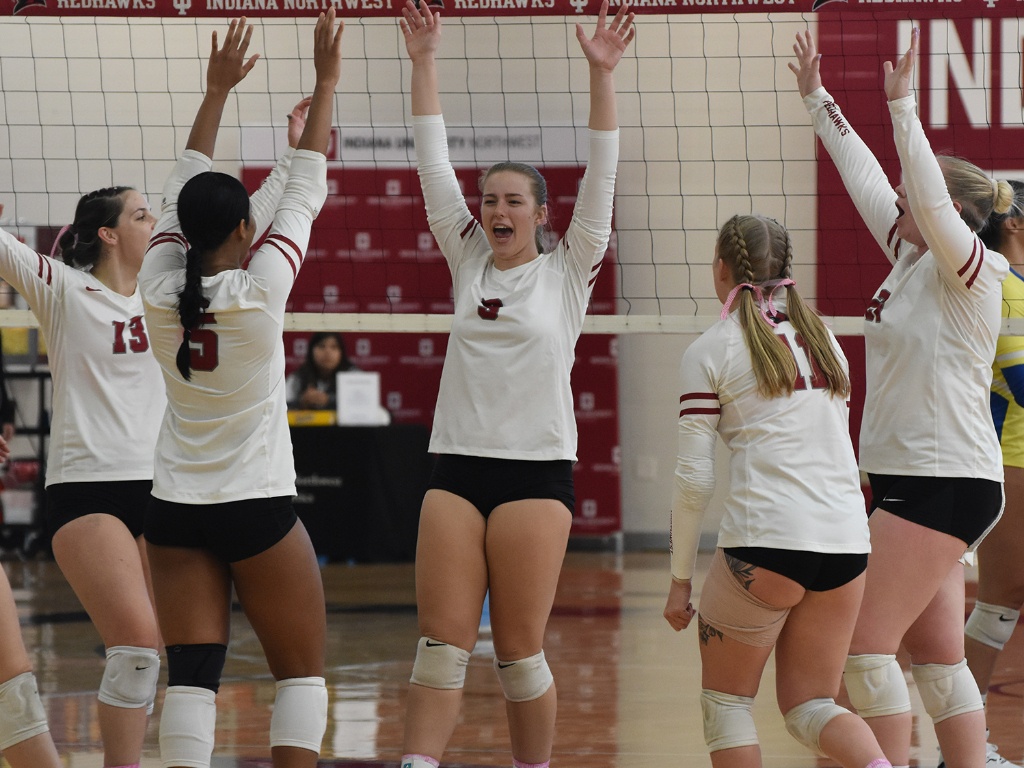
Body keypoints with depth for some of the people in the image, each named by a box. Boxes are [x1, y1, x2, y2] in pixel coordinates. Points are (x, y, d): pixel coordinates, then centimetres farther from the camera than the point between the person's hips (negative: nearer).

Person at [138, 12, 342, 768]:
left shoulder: (159, 288, -3)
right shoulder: (258, 290, -13)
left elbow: (184, 190, 9)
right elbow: (303, 194, -7)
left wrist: (216, 92, 14)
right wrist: (326, 83, -1)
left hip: (177, 512, 4)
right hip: (258, 508, -4)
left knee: (192, 672, -1)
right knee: (301, 672, 6)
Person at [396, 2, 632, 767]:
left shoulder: (568, 272, 3)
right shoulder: (469, 262, 12)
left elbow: (601, 175, -6)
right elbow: (434, 164, 9)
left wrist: (602, 73, -14)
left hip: (536, 472, -3)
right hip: (458, 467, 3)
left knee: (519, 652, -2)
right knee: (441, 646, -4)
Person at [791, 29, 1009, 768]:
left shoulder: (969, 270, -11)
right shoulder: (910, 257, 11)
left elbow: (929, 197, -28)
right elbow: (865, 178, 18)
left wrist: (902, 108, -30)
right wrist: (817, 98, 22)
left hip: (946, 483, -9)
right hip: (910, 480, 9)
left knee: (867, 644, -10)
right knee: (937, 656, 8)